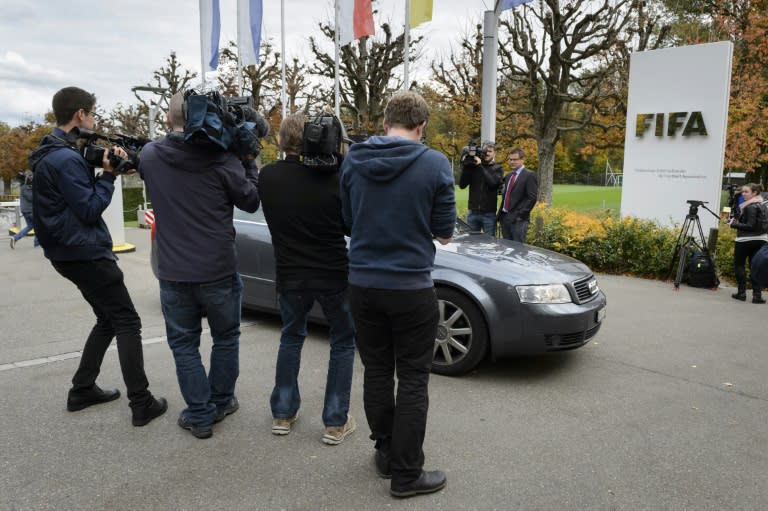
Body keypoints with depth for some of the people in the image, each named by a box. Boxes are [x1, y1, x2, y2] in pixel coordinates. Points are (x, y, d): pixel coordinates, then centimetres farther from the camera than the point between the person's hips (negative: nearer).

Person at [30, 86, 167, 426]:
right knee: (127, 323, -6)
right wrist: (109, 173, -11)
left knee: (108, 319, 19)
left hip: (72, 253, 10)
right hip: (86, 253, -10)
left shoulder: (51, 155, 14)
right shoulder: (67, 158, -18)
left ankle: (82, 390, 24)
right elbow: (91, 209, -18)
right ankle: (141, 404, -6)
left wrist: (98, 166, 2)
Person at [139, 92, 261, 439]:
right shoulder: (221, 158, -12)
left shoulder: (150, 156, -3)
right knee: (225, 338, 18)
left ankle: (200, 415, 17)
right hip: (218, 270, -1)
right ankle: (221, 402, 30)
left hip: (173, 272, 1)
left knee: (184, 344, 13)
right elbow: (250, 201, -1)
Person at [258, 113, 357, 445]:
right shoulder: (335, 177, -14)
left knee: (291, 337, 24)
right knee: (343, 343, 13)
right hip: (332, 275, -3)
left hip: (290, 274, 3)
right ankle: (336, 422, 14)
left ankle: (283, 414, 27)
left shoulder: (267, 177, -5)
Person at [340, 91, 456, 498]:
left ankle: (385, 453, 31)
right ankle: (406, 474, 15)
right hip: (411, 287, -4)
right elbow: (444, 234, -3)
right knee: (412, 380, 7)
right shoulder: (435, 164, -10)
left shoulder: (352, 160, 0)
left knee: (376, 372, 16)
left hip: (363, 284, 4)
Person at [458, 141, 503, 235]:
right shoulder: (473, 166, 6)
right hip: (472, 212, 2)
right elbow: (462, 185, -2)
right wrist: (465, 166, -11)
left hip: (489, 214, -2)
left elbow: (493, 183, -17)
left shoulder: (498, 169, 3)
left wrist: (480, 166, -15)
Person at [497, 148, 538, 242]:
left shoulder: (529, 175, -5)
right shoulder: (508, 176, 19)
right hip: (504, 217, 7)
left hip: (518, 219, -7)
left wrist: (520, 214, -18)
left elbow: (532, 198, -13)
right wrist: (500, 213, 9)